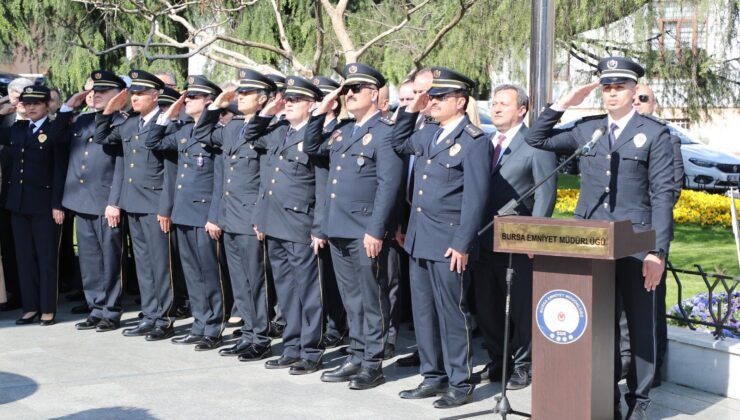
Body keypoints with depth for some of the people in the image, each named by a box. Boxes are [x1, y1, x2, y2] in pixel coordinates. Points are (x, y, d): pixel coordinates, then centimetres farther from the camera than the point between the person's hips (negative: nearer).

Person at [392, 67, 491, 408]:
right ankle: (433, 377, 24)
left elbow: (475, 199, -14)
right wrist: (410, 109, 16)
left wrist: (462, 245, -18)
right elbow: (400, 144, 32)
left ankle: (460, 384, 11)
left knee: (452, 313, 0)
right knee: (423, 312, 13)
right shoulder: (429, 134, 12)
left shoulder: (474, 141, -10)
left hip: (448, 244, -8)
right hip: (419, 240, 8)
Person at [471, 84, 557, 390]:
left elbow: (546, 193, -8)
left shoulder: (536, 144, -4)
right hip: (482, 241, 6)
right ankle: (497, 361, 25)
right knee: (487, 307, 12)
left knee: (521, 308, 3)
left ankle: (522, 365, 15)